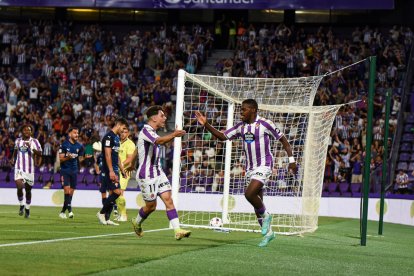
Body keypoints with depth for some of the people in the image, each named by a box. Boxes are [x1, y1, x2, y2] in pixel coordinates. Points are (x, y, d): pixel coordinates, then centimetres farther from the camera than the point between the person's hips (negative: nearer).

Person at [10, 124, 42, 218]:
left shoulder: (34, 141, 0)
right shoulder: (18, 141, 8)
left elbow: (40, 153, -12)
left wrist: (31, 148, -25)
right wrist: (13, 159, 16)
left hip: (29, 169, 0)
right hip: (19, 168, 0)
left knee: (28, 189, 9)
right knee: (19, 187, -19)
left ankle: (27, 209, 27)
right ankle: (21, 205, 3)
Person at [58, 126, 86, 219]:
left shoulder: (79, 146, 7)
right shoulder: (64, 145, -6)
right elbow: (61, 159, -8)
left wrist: (85, 157, -3)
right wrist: (68, 157, -24)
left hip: (74, 171, 4)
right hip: (65, 170, -4)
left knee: (71, 192, 4)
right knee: (67, 190, -17)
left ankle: (63, 211, 14)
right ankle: (69, 210, -18)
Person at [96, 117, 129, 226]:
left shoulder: (116, 137, 19)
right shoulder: (109, 136, -11)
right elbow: (107, 155, -18)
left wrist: (121, 169, 26)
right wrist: (111, 171, -23)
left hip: (114, 170, 10)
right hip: (109, 170, -10)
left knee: (112, 193, 8)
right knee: (116, 192, -14)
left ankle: (107, 218, 10)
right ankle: (102, 213, -6)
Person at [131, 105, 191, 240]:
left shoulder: (151, 132, 14)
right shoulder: (146, 131, -18)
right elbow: (159, 141, -39)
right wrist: (173, 135, -56)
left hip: (158, 172, 9)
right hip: (146, 175, -9)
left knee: (168, 199, -6)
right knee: (151, 206, 3)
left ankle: (177, 230, -14)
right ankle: (137, 223, 31)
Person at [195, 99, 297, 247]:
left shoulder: (265, 124, -10)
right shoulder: (241, 127, 8)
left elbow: (283, 140, -5)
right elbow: (222, 136, 8)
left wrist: (291, 160, -9)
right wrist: (206, 125, -4)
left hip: (264, 165, -7)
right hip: (250, 168, 7)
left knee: (249, 193, -25)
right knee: (257, 202, 9)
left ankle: (265, 215, 0)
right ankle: (268, 232, 21)